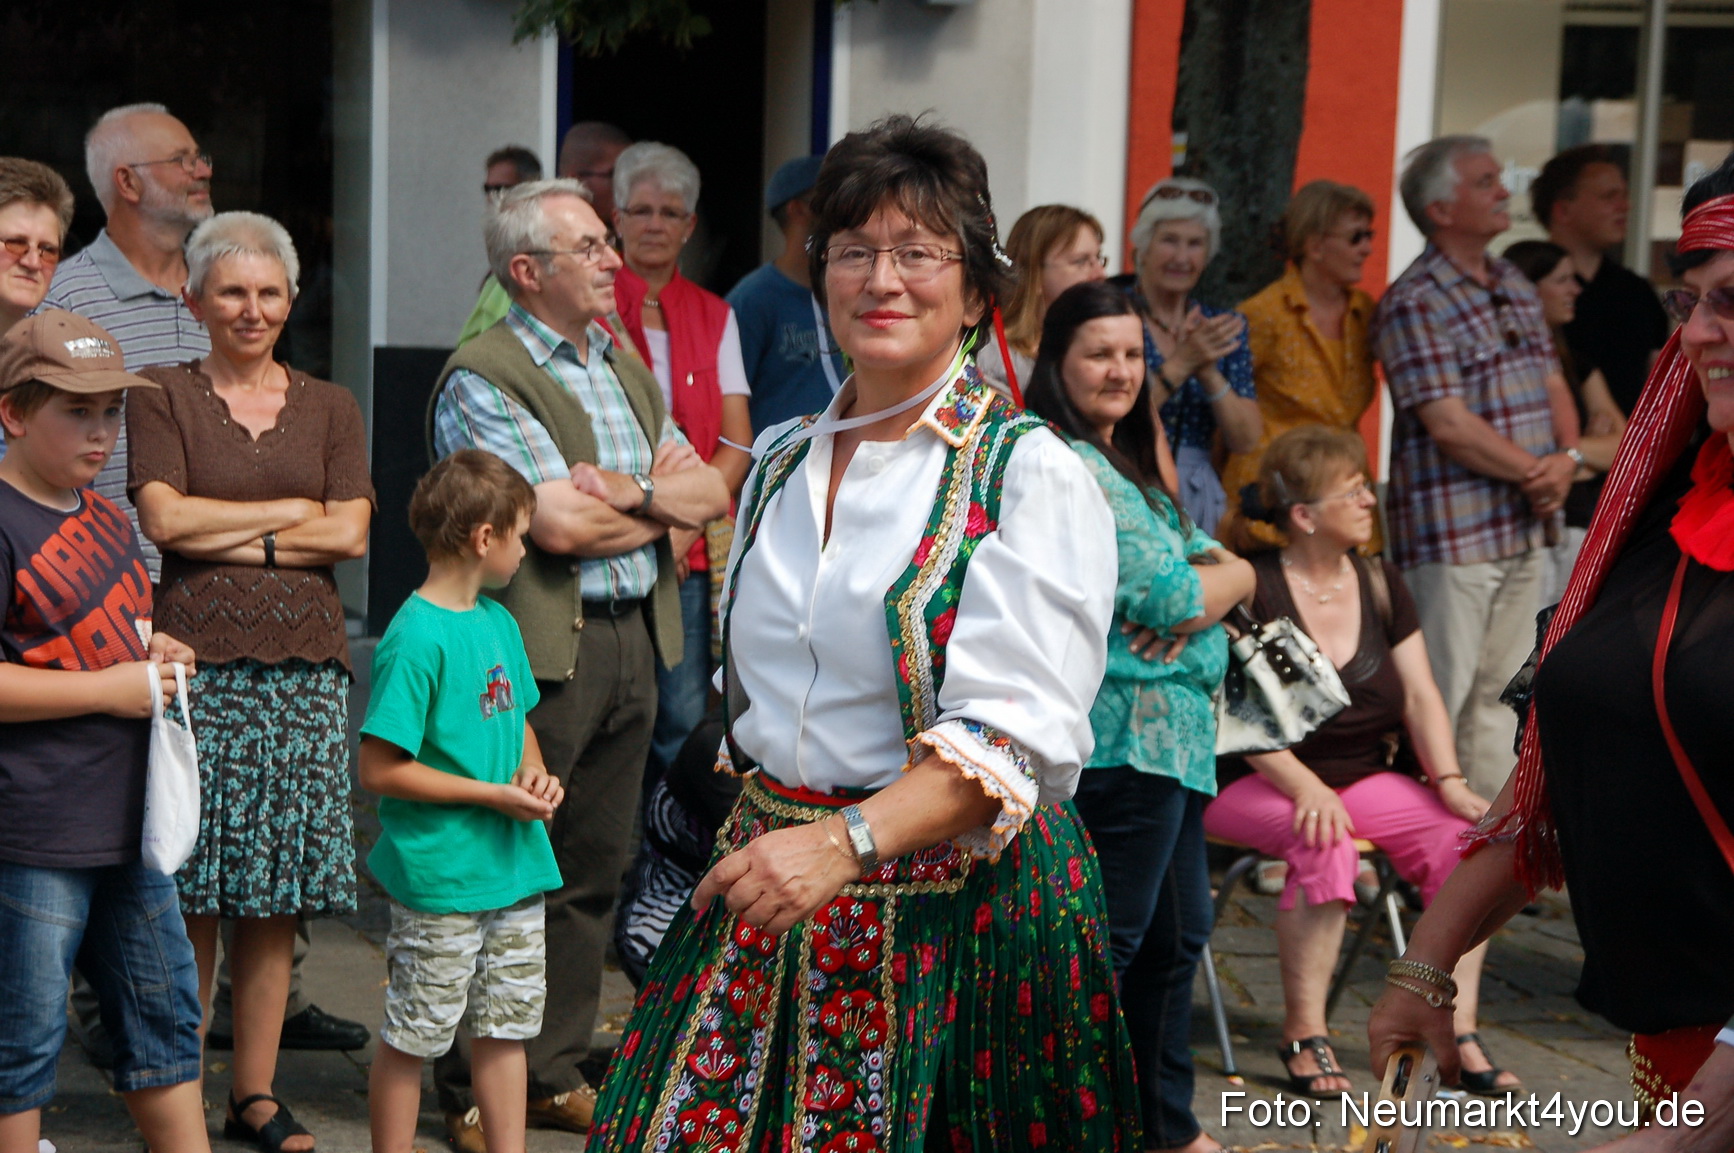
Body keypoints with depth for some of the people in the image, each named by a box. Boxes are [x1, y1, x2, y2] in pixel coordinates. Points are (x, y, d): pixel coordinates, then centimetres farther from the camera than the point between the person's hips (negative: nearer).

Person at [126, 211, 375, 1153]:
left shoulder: (329, 408, 14)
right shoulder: (163, 397, 6)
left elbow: (350, 535, 2)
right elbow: (163, 517, -8)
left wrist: (227, 536, -5)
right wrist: (292, 512, -2)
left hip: (302, 670, 3)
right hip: (196, 664, -3)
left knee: (275, 898, 4)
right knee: (190, 897, -3)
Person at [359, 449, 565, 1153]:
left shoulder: (499, 622, 9)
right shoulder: (418, 637, -17)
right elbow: (378, 769, -18)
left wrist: (533, 772, 2)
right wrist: (492, 795, -16)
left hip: (513, 867, 8)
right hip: (440, 877, -8)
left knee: (505, 1027, 15)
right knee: (412, 1037, 4)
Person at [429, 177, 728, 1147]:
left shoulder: (625, 366, 17)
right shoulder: (482, 380, -8)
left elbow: (713, 494, 11)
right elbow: (559, 525, -18)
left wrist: (629, 492, -9)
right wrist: (664, 497, -2)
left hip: (635, 640, 7)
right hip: (538, 649, -7)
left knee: (595, 868, 12)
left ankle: (557, 1074, 22)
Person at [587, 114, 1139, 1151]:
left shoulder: (1029, 474, -8)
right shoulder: (781, 463, 11)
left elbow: (1016, 732, -19)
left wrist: (848, 841, -31)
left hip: (954, 895, -5)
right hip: (774, 879, 5)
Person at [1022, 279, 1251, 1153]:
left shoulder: (1123, 462, 16)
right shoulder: (1073, 467, -15)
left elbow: (1230, 568, 10)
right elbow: (1168, 595, -20)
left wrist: (1215, 579, -12)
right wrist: (1219, 582, 0)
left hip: (1170, 735, 10)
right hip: (1128, 733, -10)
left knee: (1176, 933, 18)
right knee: (1111, 941, -4)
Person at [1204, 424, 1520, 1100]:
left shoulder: (1379, 583, 9)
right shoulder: (1253, 588, -10)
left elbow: (1420, 695, 6)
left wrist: (1450, 783, -10)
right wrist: (1305, 788, -28)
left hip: (1363, 778, 6)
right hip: (1252, 784, -6)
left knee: (1465, 837, -18)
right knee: (1325, 845, -36)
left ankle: (1457, 1032, -14)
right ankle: (1304, 1034, -22)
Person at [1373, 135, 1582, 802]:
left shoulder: (1517, 290, 15)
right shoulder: (1413, 304, -12)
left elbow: (1553, 385, 15)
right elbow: (1449, 425, -17)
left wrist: (1567, 459, -5)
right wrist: (1532, 471, -11)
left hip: (1525, 525, 8)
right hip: (1452, 532, -8)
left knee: (1501, 690, 13)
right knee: (1443, 694, -3)